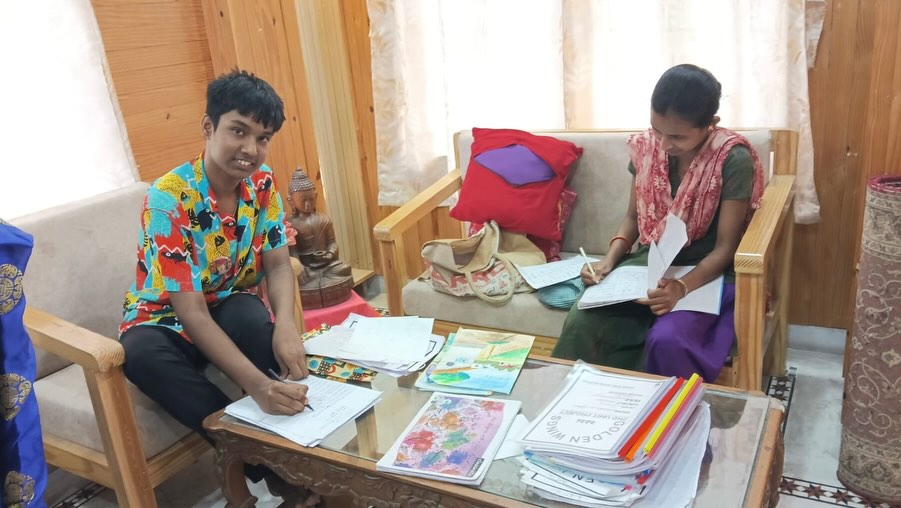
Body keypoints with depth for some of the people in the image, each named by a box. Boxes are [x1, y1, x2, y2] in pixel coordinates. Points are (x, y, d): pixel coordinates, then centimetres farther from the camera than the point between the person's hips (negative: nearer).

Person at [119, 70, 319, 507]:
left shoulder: (262, 182, -10)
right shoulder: (169, 198, -27)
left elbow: (278, 263, -9)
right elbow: (190, 311, -32)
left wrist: (285, 324, -33)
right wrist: (257, 385, -46)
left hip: (229, 309, 3)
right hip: (167, 320, -2)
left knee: (254, 316, -35)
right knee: (141, 353, -38)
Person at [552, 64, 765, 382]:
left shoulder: (733, 160, -18)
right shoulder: (645, 147, -4)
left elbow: (725, 247, -16)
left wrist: (683, 287, -33)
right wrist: (609, 261, -10)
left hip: (707, 272, -4)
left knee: (666, 340, -33)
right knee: (581, 321, -21)